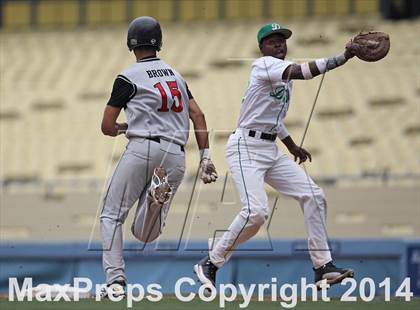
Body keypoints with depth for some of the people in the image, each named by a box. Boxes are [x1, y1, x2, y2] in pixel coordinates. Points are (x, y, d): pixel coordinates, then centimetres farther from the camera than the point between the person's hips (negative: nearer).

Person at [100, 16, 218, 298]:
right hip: (176, 158, 5)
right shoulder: (175, 75, 23)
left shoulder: (128, 78, 4)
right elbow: (198, 116, 13)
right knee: (145, 234, 7)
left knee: (112, 216, 4)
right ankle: (159, 192, -23)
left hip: (143, 148, -5)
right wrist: (205, 158, 9)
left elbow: (107, 127, 5)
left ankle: (116, 281, -13)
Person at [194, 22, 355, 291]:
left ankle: (323, 267, 1)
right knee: (256, 211, -23)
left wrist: (291, 145, 27)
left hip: (272, 151, 9)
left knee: (313, 196, -1)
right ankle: (209, 265, -9)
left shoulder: (283, 74, 18)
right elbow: (300, 72, -27)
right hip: (246, 147, -9)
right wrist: (342, 59, -33)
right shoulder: (264, 65, -10)